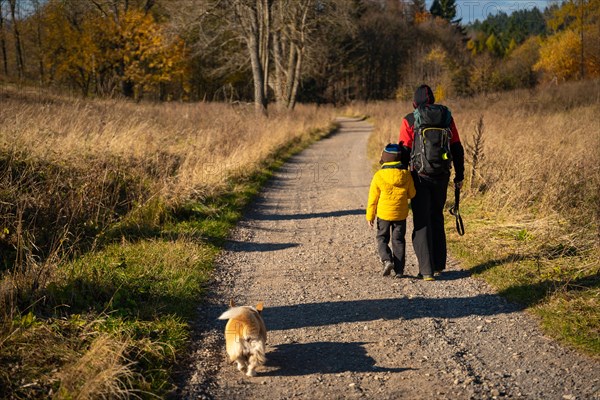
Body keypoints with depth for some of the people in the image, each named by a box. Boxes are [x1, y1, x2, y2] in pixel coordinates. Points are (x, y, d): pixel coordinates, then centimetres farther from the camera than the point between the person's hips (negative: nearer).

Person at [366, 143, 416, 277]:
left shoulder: (378, 176, -11)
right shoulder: (406, 175, -7)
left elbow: (373, 198, -5)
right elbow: (411, 194, 5)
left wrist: (370, 216, 3)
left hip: (383, 214, -2)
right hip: (401, 214, 2)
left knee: (382, 238, 14)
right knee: (398, 240, 10)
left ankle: (387, 260, -9)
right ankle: (399, 270, 9)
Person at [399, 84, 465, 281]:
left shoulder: (409, 120, -5)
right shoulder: (446, 117, 5)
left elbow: (405, 151, -8)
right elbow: (457, 148, 7)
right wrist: (459, 175, 15)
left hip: (420, 177, -3)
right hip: (442, 176, 4)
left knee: (422, 223, 1)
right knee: (437, 218, 19)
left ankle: (427, 270, -3)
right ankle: (439, 265, 25)